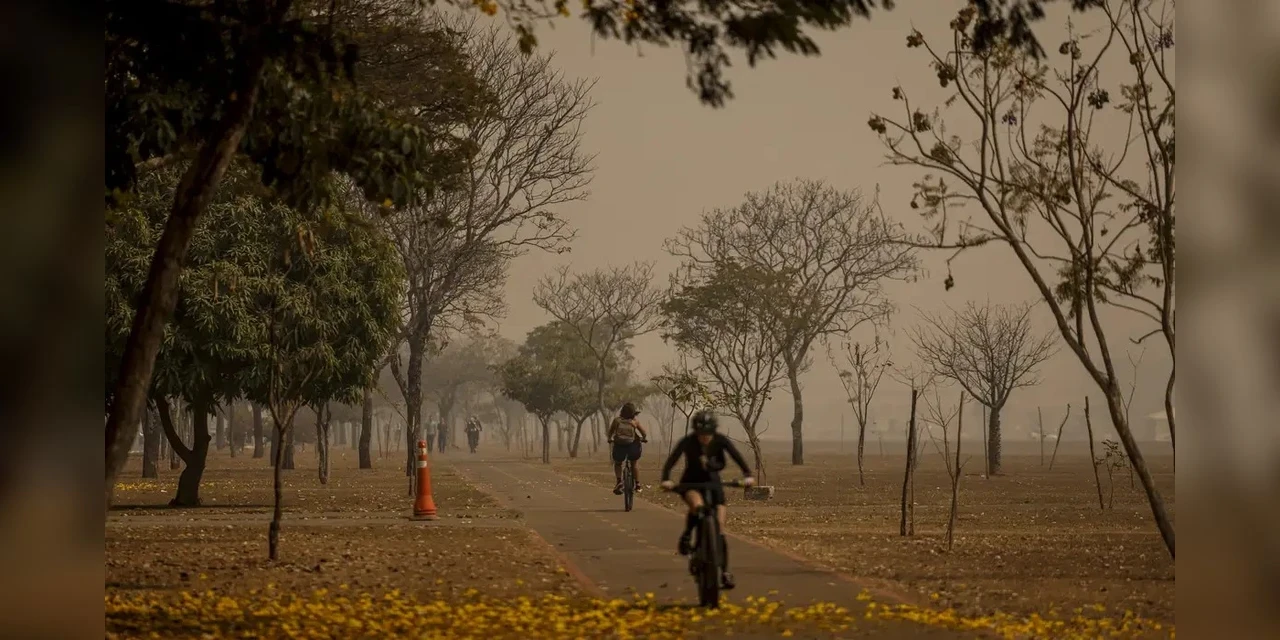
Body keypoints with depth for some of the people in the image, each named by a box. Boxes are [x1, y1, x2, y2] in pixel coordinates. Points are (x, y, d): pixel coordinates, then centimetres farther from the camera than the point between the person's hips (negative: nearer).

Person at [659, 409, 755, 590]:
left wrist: (748, 475, -43)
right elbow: (671, 460, -31)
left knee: (719, 526, -7)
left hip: (712, 481, 2)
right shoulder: (687, 441, -22)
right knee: (698, 506, -37)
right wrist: (666, 480, -48)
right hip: (691, 482, -2)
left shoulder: (720, 440, -17)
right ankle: (687, 535, -8)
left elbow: (737, 456, -27)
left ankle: (725, 572, 1)